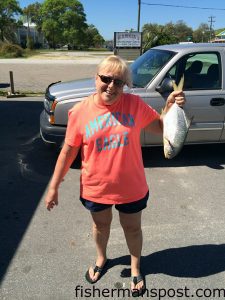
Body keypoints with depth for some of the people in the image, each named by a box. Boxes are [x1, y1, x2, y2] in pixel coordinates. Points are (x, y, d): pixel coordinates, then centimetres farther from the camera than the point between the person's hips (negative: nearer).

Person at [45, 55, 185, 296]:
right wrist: (53, 187, -2)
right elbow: (68, 152, -6)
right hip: (95, 188, 0)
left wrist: (170, 106, -19)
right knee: (100, 225, 26)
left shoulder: (134, 104, -11)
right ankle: (101, 258, 58)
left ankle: (135, 266, 51)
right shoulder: (80, 111, -12)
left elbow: (160, 127, 0)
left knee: (132, 228, 21)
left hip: (131, 188, 0)